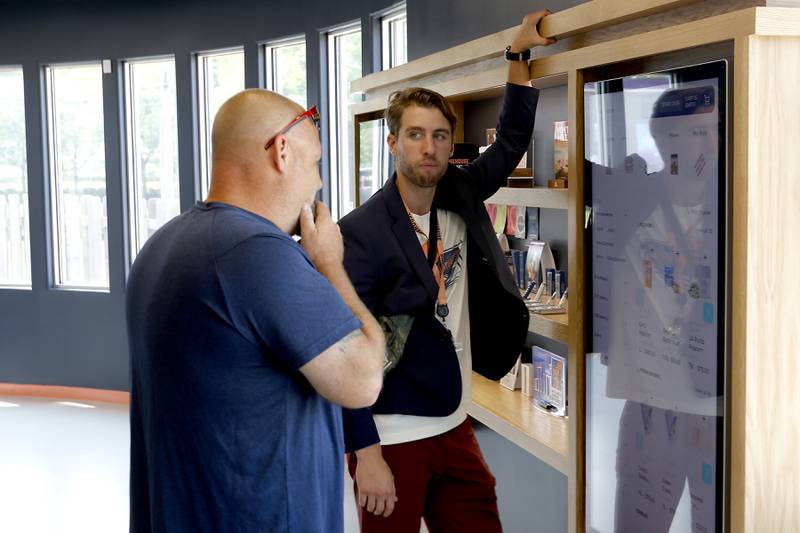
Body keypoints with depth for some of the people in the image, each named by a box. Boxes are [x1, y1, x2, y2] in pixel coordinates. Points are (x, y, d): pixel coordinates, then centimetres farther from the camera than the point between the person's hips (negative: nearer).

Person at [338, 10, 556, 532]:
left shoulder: (460, 200, 4)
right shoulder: (362, 232, -15)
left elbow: (511, 143, 15)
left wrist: (520, 57, 7)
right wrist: (366, 455, -19)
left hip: (455, 429, 6)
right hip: (391, 441, -6)